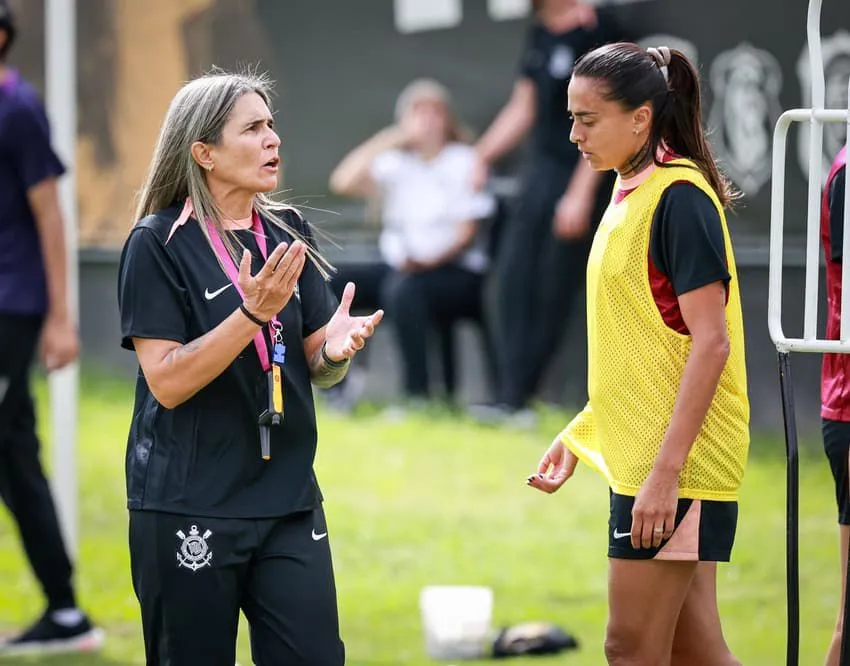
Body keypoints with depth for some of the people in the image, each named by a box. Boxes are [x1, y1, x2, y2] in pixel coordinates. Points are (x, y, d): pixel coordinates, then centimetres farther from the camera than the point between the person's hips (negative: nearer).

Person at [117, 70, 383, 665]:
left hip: (289, 500, 5)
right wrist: (253, 314, -25)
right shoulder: (159, 243, -7)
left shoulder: (288, 233, 8)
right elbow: (167, 382, -14)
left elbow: (314, 367, 11)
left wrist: (336, 351, -12)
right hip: (189, 507, -4)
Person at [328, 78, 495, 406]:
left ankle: (417, 394, -32)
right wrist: (387, 140, -6)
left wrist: (429, 261, -22)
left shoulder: (464, 162, 1)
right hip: (397, 266, 5)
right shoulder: (396, 162, 10)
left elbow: (466, 233, -5)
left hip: (455, 272, -5)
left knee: (403, 288, -38)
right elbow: (343, 181, -6)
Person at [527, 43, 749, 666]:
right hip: (640, 456, 9)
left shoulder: (679, 197, -14)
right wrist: (577, 436, 18)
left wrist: (665, 470, -23)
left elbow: (710, 342, -19)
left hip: (676, 463, -9)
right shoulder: (631, 195, 13)